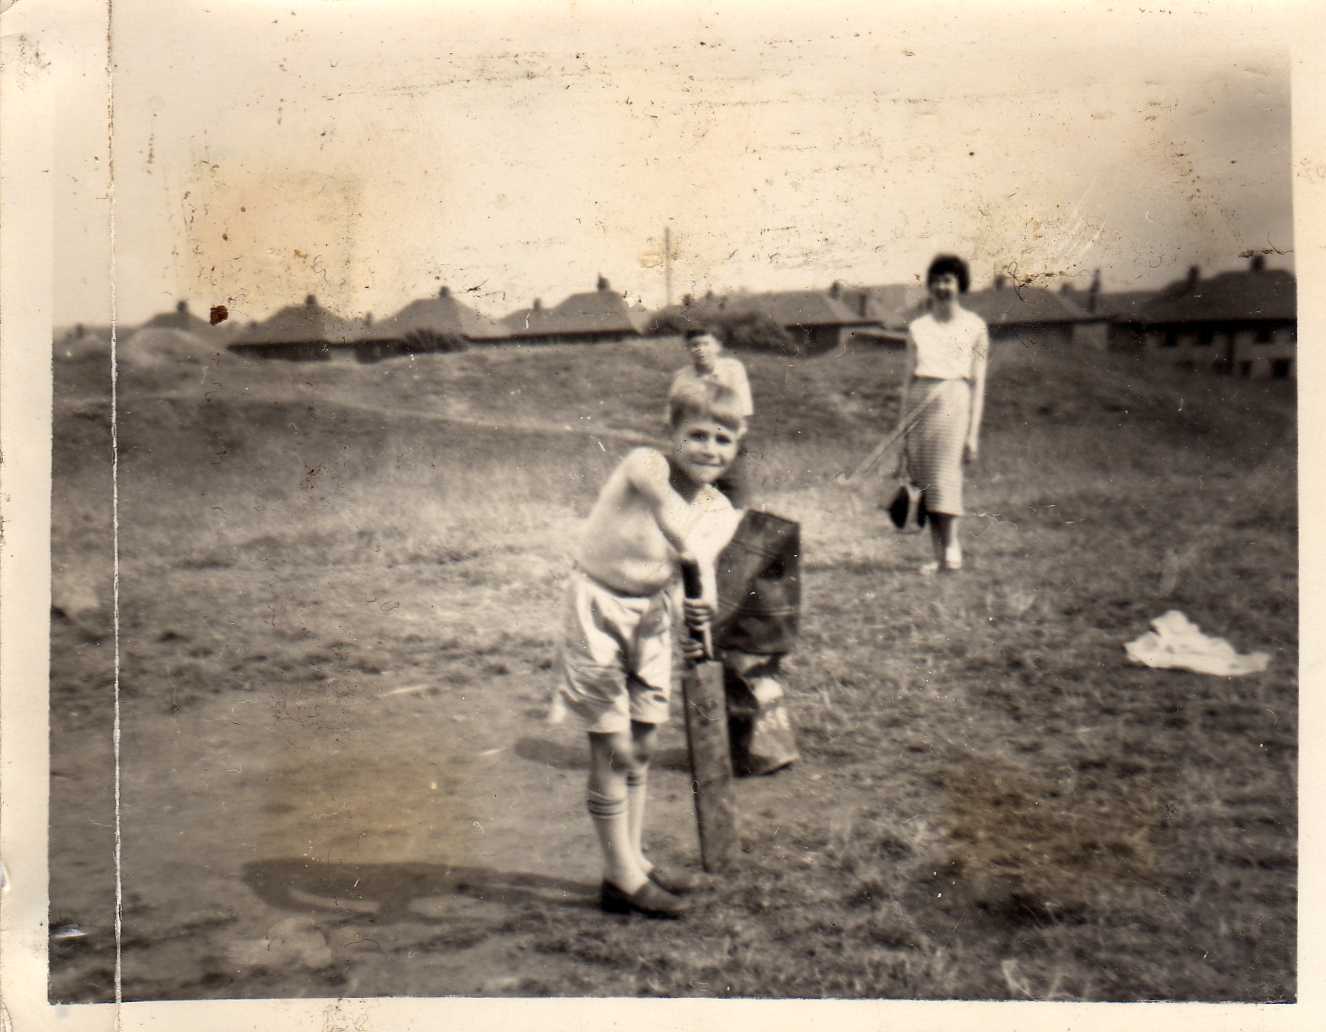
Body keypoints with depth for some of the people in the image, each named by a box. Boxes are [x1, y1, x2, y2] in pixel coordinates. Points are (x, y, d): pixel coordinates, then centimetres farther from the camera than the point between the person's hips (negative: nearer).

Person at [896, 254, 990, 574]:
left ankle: (951, 550, -15)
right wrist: (900, 428, 12)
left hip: (953, 399, -4)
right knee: (924, 481, 1)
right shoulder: (918, 327, 15)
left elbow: (978, 382, 2)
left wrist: (973, 432, -4)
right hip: (919, 403, 4)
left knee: (945, 475, -16)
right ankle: (939, 555, 5)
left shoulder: (974, 326, 5)